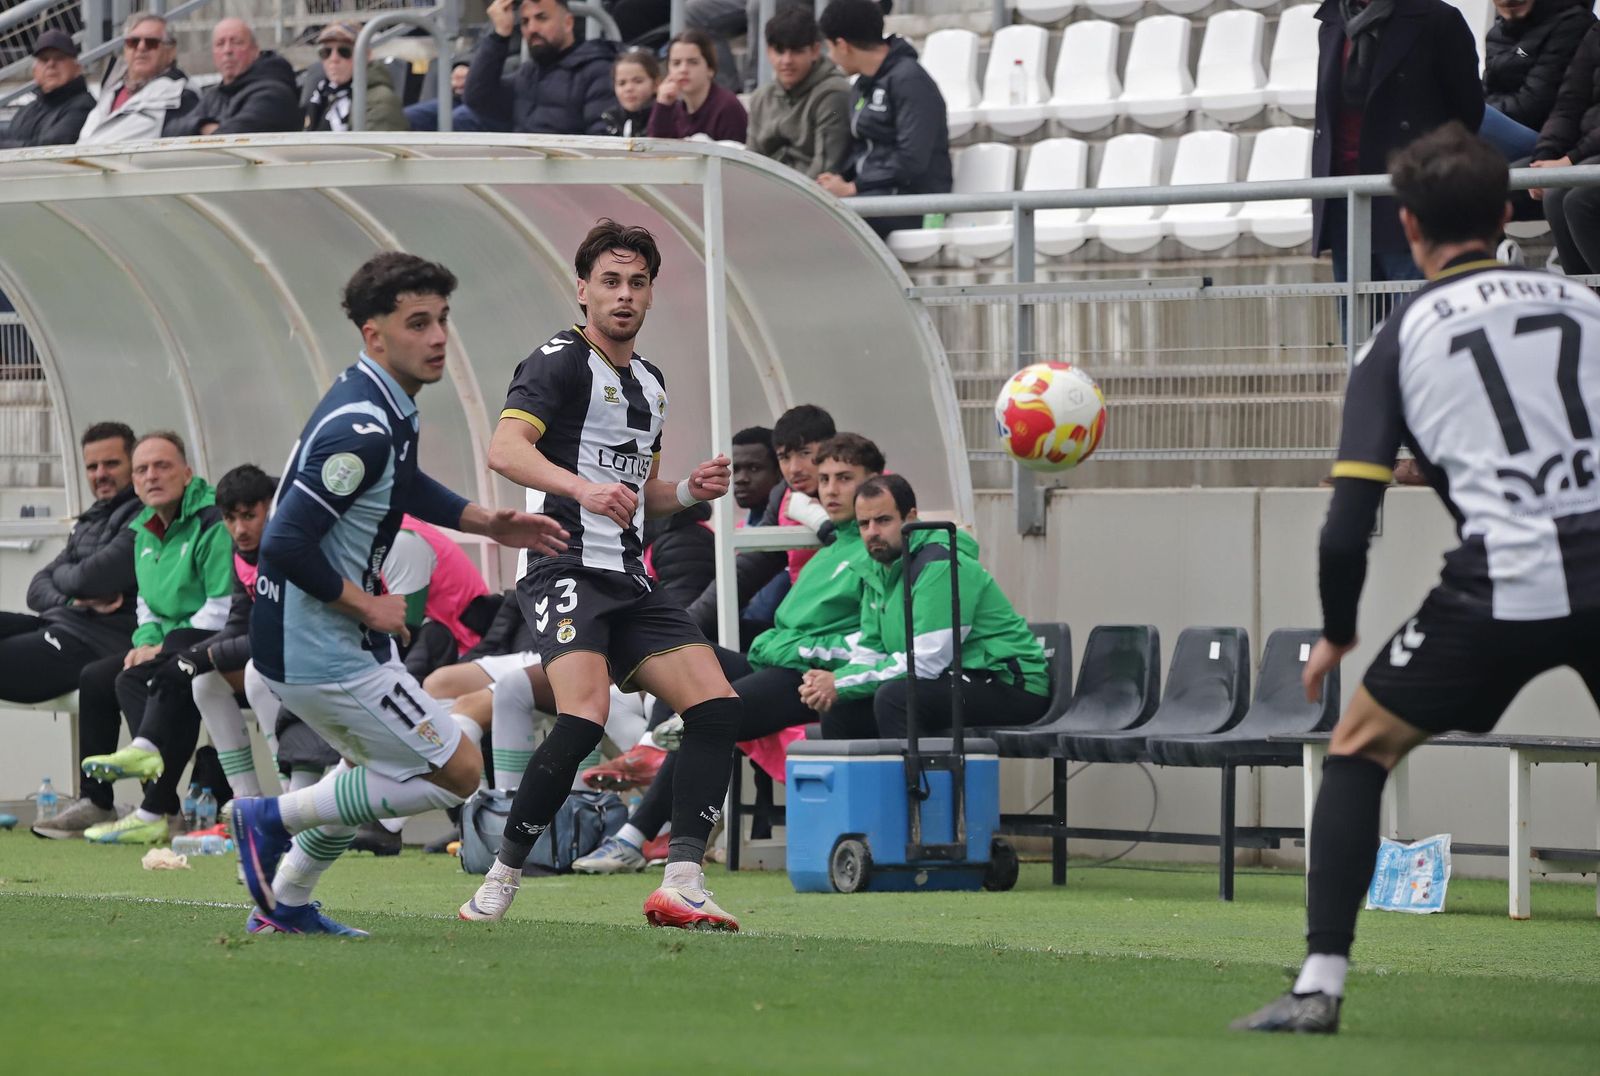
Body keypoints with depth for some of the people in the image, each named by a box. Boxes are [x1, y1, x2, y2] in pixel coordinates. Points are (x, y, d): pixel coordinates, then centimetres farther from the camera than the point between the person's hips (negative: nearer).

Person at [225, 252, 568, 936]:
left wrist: (484, 521, 16)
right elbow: (285, 545, -30)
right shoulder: (362, 430, -26)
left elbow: (403, 485, 29)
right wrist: (366, 605, -18)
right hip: (323, 654, -10)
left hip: (292, 642, 10)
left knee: (378, 768, 30)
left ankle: (284, 905, 35)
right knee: (457, 771, -1)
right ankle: (275, 818, 2)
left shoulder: (386, 406, 6)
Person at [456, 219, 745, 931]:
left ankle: (681, 883, -7)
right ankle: (500, 882, -15)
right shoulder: (560, 363, -4)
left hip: (629, 579, 8)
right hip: (568, 570, -8)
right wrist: (584, 487, -36)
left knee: (717, 706, -7)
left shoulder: (649, 383, 22)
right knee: (584, 718, -26)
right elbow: (505, 449, -21)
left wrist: (690, 491, 12)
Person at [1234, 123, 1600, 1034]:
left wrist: (1337, 633, 17)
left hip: (1502, 587, -2)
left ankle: (1320, 985, 6)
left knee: (1359, 749, 16)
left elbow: (1348, 523, 4)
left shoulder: (1402, 340, 8)